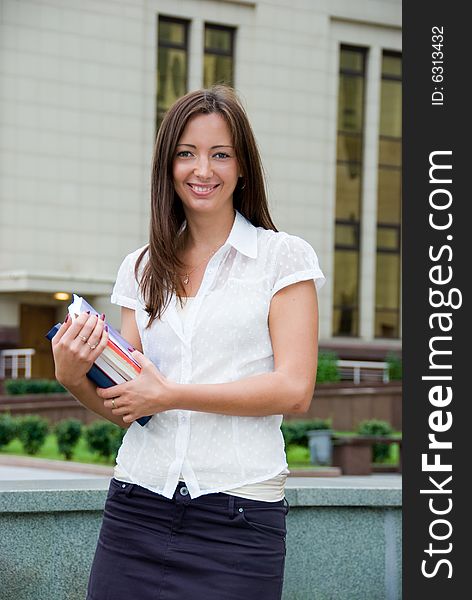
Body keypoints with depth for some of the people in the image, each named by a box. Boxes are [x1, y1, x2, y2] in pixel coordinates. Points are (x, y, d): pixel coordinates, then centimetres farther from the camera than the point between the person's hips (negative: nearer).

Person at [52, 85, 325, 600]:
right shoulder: (141, 268, 14)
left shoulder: (283, 257, 2)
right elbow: (128, 409, 14)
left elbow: (294, 390, -8)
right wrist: (73, 378, -6)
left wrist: (170, 394, -11)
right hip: (138, 508, 3)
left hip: (240, 514, -3)